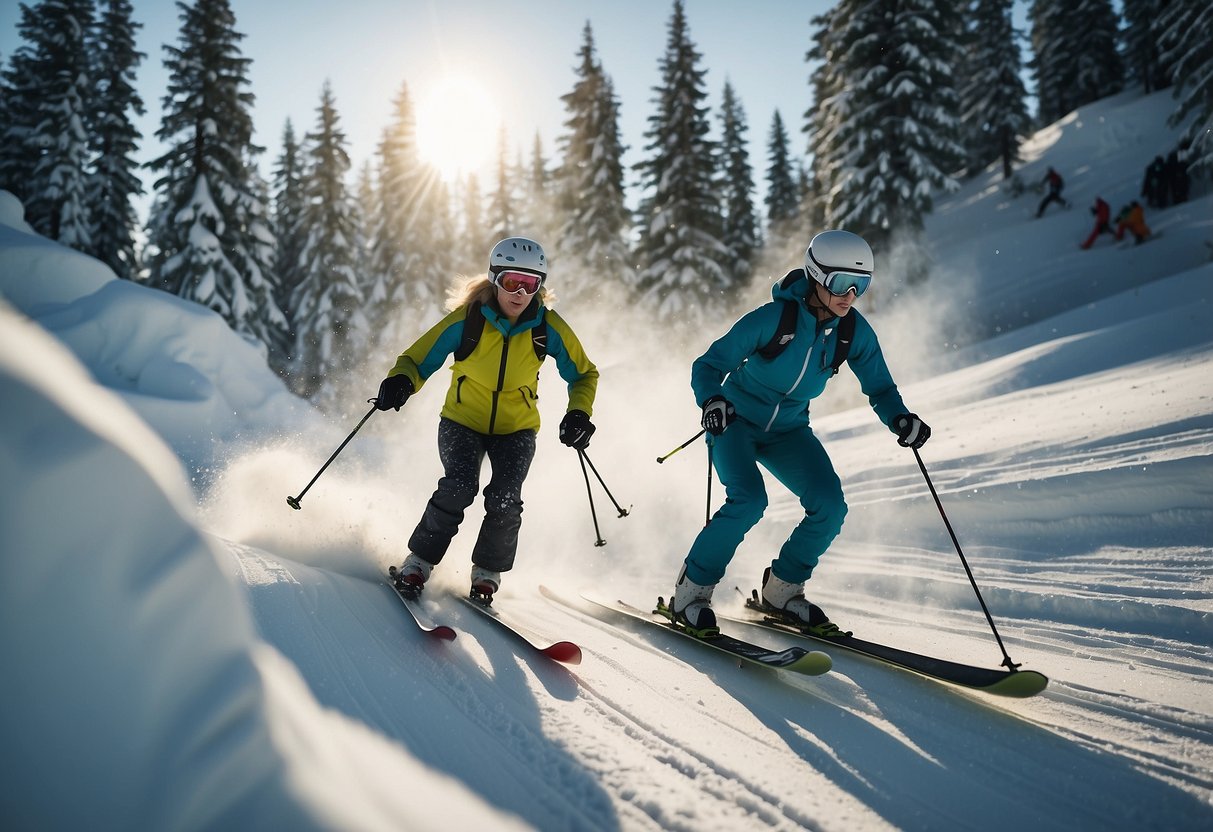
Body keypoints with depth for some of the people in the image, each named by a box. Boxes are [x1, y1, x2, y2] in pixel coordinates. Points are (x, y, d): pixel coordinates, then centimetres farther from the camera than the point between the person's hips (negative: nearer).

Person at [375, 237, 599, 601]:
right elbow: (418, 358, -12)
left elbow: (583, 374, 0)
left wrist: (579, 414, -17)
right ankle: (419, 560, 1)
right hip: (462, 421, -1)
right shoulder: (466, 319, -18)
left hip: (516, 429, 1)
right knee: (458, 487, -23)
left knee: (504, 499, -18)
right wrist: (401, 381, -35)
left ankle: (488, 570, 9)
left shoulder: (548, 327, -14)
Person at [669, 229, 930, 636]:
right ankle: (690, 592, -8)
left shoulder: (855, 332, -11)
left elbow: (880, 388, -1)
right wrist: (712, 401, -42)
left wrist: (900, 419, -23)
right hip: (735, 421, -5)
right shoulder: (773, 317, -25)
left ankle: (781, 590, 9)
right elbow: (707, 367, -21)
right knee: (749, 500, -27)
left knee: (830, 506, -14)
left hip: (787, 431, 5)